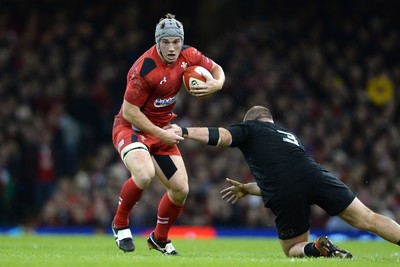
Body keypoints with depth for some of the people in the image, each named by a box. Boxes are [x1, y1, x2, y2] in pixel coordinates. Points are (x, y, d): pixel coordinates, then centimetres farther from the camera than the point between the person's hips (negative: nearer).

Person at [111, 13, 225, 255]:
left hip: (162, 129, 7)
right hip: (132, 127, -7)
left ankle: (160, 239, 28)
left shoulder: (188, 56, -9)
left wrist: (216, 84, -15)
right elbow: (129, 111, -23)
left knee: (181, 190, 2)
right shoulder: (144, 69, -28)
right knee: (144, 174, -34)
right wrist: (161, 134, -22)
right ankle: (120, 224, -9)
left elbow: (216, 69, 9)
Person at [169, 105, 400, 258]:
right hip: (314, 176, 3)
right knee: (367, 219, 1)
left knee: (293, 249, 17)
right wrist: (247, 189, 54)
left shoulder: (251, 128, 23)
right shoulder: (290, 135, 39)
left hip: (284, 195, -3)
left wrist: (184, 131, 6)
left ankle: (315, 248, -15)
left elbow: (221, 136, 4)